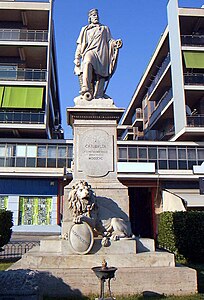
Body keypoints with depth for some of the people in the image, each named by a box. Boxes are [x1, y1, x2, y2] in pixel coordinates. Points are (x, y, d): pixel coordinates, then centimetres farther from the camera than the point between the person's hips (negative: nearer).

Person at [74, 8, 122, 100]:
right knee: (88, 63, -37)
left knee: (100, 77, -17)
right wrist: (77, 58, 8)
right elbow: (80, 44, 22)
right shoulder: (85, 29, 29)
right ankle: (86, 90, -50)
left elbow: (109, 40, 20)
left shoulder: (105, 28, 32)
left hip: (102, 54, 2)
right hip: (90, 51, -2)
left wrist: (115, 43, -4)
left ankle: (98, 97, -24)